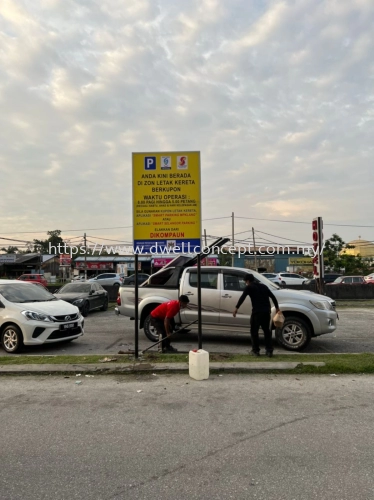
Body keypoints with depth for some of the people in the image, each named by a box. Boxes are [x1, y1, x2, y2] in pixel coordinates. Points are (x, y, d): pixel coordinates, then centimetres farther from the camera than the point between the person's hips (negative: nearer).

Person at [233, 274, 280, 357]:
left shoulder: (249, 287, 3)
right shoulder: (263, 286, 20)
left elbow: (242, 297, -12)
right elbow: (273, 296, 19)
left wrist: (236, 308, -19)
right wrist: (277, 307, 25)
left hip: (257, 312, -5)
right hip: (266, 312, 5)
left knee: (254, 331, 8)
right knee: (267, 331, 15)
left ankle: (255, 351, 10)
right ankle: (269, 351, 13)